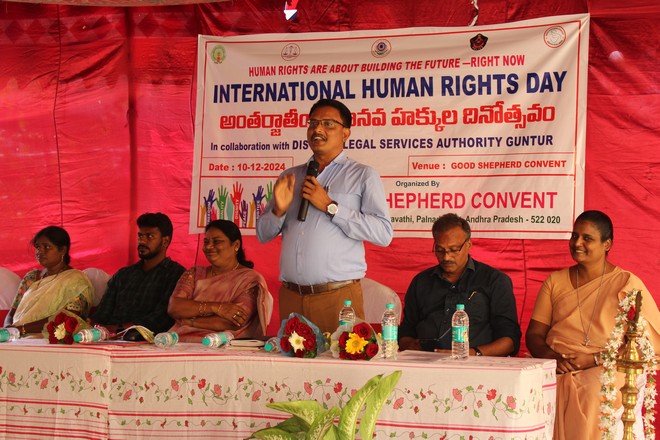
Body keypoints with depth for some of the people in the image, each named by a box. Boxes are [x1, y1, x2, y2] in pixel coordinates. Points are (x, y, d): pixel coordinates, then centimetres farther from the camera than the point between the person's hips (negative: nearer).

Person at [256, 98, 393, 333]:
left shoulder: (363, 176, 4)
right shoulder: (289, 177, 17)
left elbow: (383, 233, -9)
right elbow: (263, 234, 17)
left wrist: (330, 207, -11)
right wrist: (279, 210, -4)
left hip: (339, 296, -3)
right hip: (290, 295, 4)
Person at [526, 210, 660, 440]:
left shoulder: (627, 284, 5)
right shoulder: (555, 281, 18)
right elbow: (533, 334, 14)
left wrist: (594, 358, -14)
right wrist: (550, 357, -9)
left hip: (606, 370, -3)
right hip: (556, 369, 3)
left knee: (589, 396, -37)